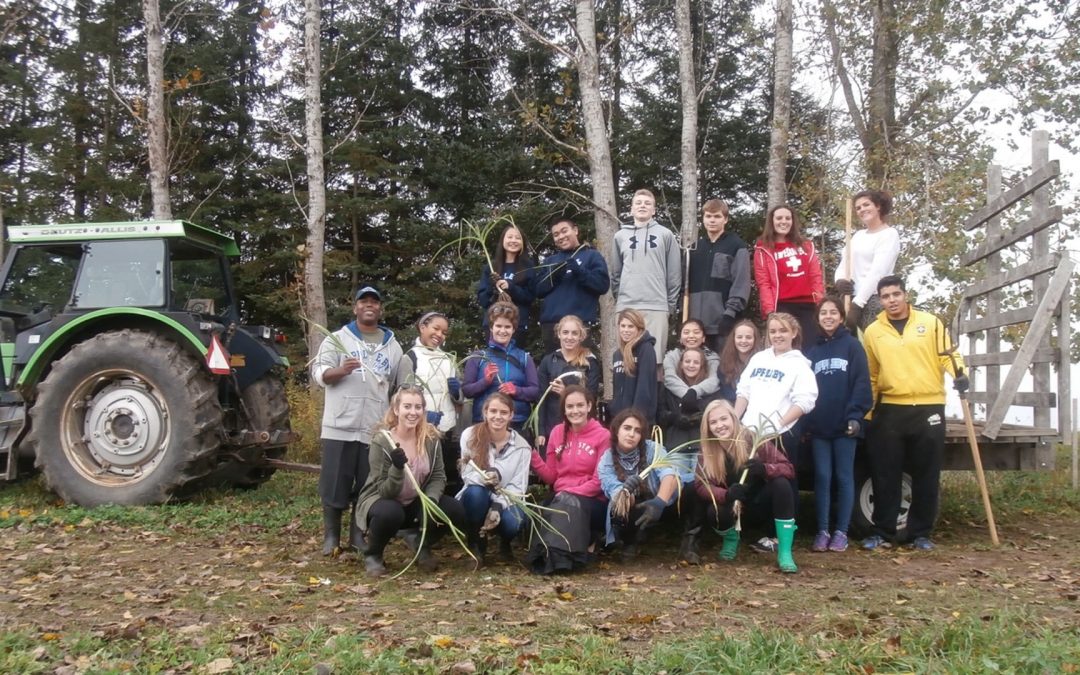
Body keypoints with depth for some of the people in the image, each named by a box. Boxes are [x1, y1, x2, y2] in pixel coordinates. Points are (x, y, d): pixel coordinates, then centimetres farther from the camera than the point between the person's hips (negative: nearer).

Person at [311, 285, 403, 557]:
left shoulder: (392, 345, 14)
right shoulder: (337, 338, 4)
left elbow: (400, 386, 19)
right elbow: (318, 374, -6)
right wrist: (341, 370, -25)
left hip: (376, 429, 3)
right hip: (340, 426, -2)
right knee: (334, 484, 1)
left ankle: (358, 536, 18)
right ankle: (331, 537, 14)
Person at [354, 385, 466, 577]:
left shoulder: (431, 438, -9)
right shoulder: (381, 442, -21)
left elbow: (438, 477, -6)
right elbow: (385, 492, -22)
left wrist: (431, 500, -27)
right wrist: (397, 468, -42)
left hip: (416, 503, 4)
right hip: (380, 501, -4)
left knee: (455, 511, -18)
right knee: (390, 513, -39)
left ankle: (423, 547, 10)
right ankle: (372, 555, -7)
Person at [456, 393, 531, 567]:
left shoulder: (521, 446, -7)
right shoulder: (470, 435, -11)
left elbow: (518, 485, -10)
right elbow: (466, 474, -12)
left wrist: (498, 506, -27)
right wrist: (484, 477, -36)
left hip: (505, 501, 1)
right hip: (477, 499, 0)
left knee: (513, 521, -32)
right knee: (475, 492, -35)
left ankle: (505, 544, 10)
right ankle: (475, 545, -8)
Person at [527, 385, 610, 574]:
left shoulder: (603, 435, -1)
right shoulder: (557, 433, 11)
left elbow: (600, 480, -6)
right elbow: (551, 476, 11)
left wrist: (571, 493, -17)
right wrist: (532, 455, -3)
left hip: (592, 502, -3)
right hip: (561, 499, 3)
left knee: (570, 505, -35)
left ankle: (556, 555, -36)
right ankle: (553, 555, -31)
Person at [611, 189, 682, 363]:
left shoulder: (665, 234, 7)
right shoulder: (620, 236, 13)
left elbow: (674, 273, 6)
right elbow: (615, 272, 15)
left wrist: (671, 303, 3)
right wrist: (618, 298, 9)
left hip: (657, 306, -2)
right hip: (626, 306, 2)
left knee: (654, 357, -3)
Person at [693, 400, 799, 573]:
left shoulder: (754, 440, -19)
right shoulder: (707, 451, -12)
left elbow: (788, 469, -19)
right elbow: (700, 486, -19)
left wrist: (764, 469, -41)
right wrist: (726, 495, -39)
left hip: (760, 503, -1)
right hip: (733, 507, 1)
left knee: (781, 484, -30)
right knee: (714, 512, -31)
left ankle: (784, 553, -24)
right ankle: (731, 539, 7)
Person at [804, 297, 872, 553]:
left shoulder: (852, 346, 2)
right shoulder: (813, 350, 14)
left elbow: (861, 382, -5)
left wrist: (856, 416, -14)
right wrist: (806, 421, 2)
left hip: (844, 425, -3)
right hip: (818, 426, 3)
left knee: (844, 477, 3)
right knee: (822, 478, 3)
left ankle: (841, 532, 9)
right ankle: (822, 531, 8)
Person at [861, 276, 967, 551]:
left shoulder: (930, 322, 4)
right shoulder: (873, 332, 8)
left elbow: (947, 353, 2)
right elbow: (870, 377, 11)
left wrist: (958, 373, -19)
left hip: (928, 408, -1)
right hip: (889, 411, 1)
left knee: (926, 476, 5)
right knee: (885, 476, 3)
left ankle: (921, 534, 17)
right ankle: (883, 532, 12)